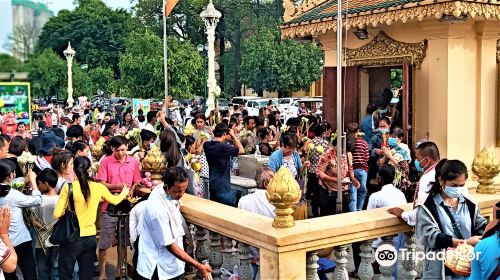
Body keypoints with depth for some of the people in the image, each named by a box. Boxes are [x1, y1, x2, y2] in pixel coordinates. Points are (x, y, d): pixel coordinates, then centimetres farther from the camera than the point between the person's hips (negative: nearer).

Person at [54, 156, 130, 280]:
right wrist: (124, 192, 39)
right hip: (90, 238, 3)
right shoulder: (98, 187, -1)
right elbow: (115, 200, 19)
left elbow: (57, 214, -13)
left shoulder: (68, 187, -11)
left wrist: (67, 210, 9)